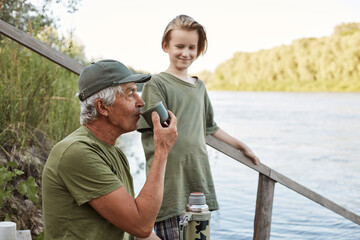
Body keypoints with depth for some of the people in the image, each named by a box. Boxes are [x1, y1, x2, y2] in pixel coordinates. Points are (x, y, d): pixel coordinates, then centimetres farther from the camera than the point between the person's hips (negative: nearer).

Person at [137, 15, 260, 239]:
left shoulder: (199, 86, 16)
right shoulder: (156, 83, -3)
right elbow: (153, 135, -9)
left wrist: (242, 145, 32)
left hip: (199, 178, 6)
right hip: (170, 180, -6)